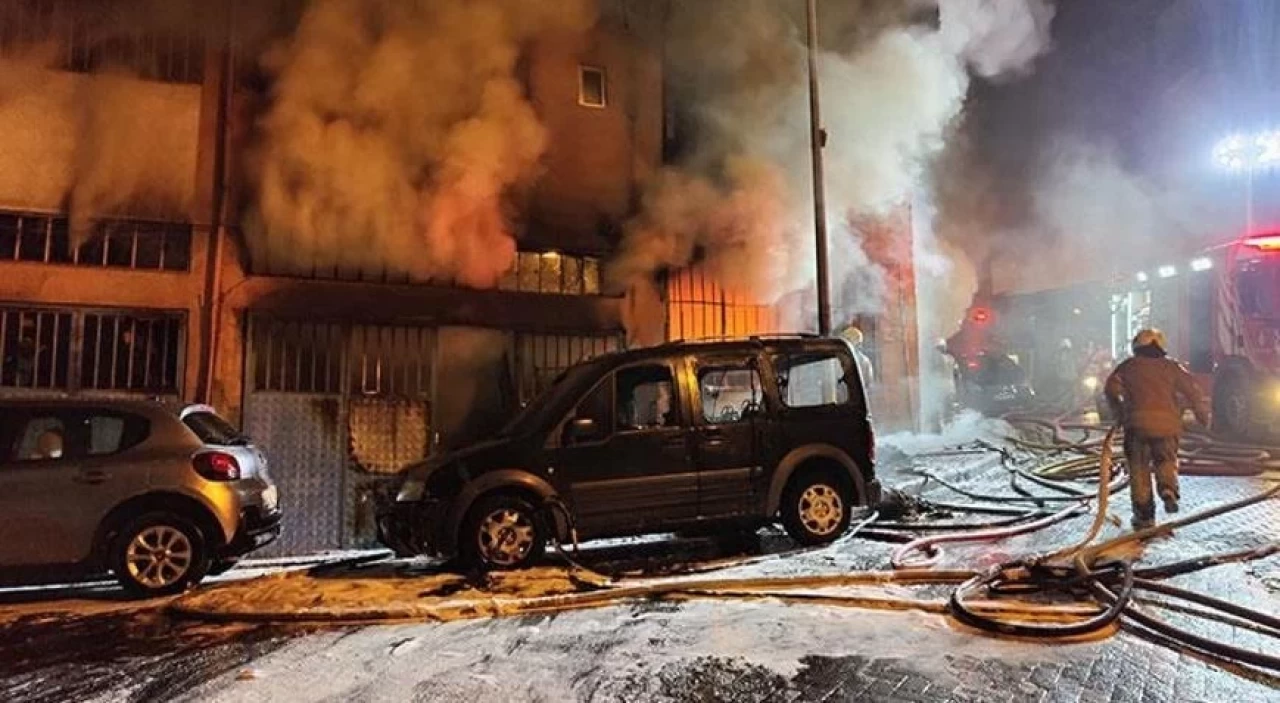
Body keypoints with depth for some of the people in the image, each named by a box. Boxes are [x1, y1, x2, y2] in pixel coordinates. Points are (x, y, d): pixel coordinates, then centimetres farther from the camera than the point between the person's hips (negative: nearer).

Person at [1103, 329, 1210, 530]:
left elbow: (1112, 388, 1)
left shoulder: (1129, 366, 12)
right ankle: (1168, 490, -9)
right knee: (1166, 461, 20)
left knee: (1139, 468, 6)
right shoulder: (1171, 366, 15)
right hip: (1167, 423, 1)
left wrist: (1120, 414, 11)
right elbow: (1192, 390, 6)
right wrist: (1204, 415, 15)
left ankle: (1144, 514, 5)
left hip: (1137, 423, -1)